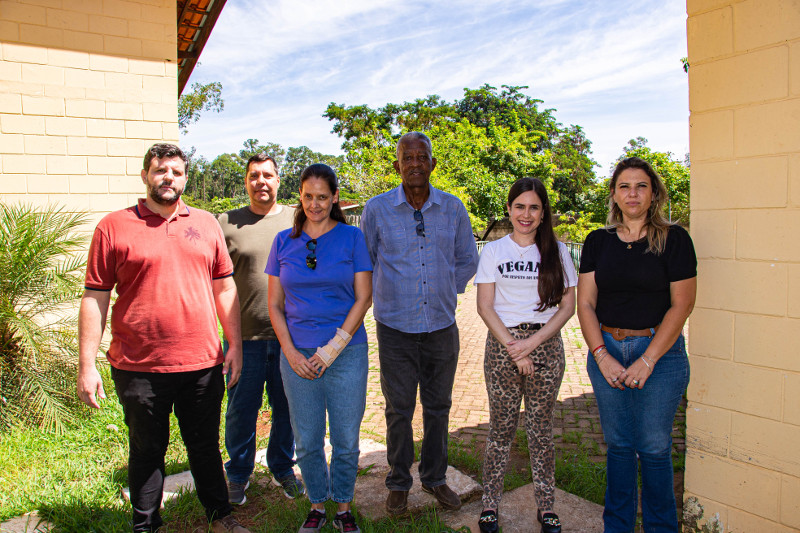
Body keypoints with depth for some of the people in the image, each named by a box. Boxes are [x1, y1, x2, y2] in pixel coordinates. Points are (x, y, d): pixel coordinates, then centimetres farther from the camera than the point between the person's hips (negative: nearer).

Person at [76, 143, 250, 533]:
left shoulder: (206, 223, 7)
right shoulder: (114, 227, -1)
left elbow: (225, 287, 9)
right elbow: (95, 298, -2)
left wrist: (234, 345, 6)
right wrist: (86, 366, -5)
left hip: (203, 363, 2)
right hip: (139, 368, -2)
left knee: (205, 446, 17)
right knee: (147, 451, 14)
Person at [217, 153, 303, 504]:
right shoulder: (227, 223, 3)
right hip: (244, 335, -1)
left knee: (286, 408, 13)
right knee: (241, 410, 10)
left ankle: (282, 469, 34)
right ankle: (238, 475, 32)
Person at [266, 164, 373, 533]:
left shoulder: (351, 237, -1)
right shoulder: (284, 242, 5)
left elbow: (363, 298, -4)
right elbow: (275, 305, 6)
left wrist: (333, 348, -11)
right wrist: (291, 353, -5)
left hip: (346, 354, -1)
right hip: (297, 356, 2)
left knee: (346, 441, 9)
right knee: (307, 442, 12)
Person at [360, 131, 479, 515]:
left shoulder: (453, 208, 2)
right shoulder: (377, 209, -3)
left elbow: (468, 261, 14)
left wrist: (444, 291, 9)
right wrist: (386, 296, 8)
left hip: (442, 326, 2)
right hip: (396, 327, -2)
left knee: (438, 407, 14)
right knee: (399, 411, 7)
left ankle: (435, 478, 34)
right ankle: (398, 483, 27)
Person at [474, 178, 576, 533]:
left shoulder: (557, 251, 6)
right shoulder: (493, 250, 3)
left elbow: (568, 306, 1)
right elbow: (485, 307, -2)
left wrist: (532, 343, -10)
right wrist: (514, 350, -9)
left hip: (546, 346, 1)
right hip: (501, 345, -1)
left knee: (541, 429, 9)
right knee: (501, 427, 5)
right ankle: (490, 504, 20)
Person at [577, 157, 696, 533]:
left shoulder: (673, 239, -3)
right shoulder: (598, 242, 6)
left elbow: (681, 304, -7)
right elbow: (585, 303, 3)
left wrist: (648, 360, -12)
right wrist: (602, 356, -8)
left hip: (660, 351, -2)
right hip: (607, 350, 3)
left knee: (654, 448, 5)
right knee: (618, 444, 13)